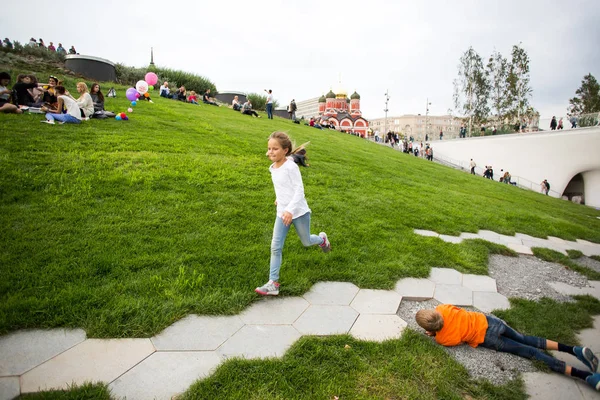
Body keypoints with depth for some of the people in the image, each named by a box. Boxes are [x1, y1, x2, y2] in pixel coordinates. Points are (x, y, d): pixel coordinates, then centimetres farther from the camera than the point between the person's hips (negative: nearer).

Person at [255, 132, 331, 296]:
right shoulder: (273, 168, 4)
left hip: (298, 211, -5)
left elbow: (299, 190, -21)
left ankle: (322, 239, 50)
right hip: (282, 213, 6)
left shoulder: (291, 167, -18)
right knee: (275, 247, -4)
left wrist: (290, 210, -31)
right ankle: (273, 283, 1)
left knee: (306, 241, 15)